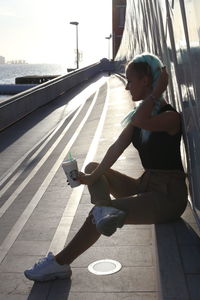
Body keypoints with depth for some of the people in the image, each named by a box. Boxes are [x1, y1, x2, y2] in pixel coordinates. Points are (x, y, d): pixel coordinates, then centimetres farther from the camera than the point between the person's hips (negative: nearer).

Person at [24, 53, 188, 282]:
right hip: (145, 185, 9)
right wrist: (93, 176, -9)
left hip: (169, 195, -9)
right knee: (92, 167, 4)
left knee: (98, 216, -24)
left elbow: (140, 121, -36)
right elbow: (118, 146, 0)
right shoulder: (140, 113, 11)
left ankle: (59, 263, -11)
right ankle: (104, 209, -26)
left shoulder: (170, 116, -14)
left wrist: (157, 91, -22)